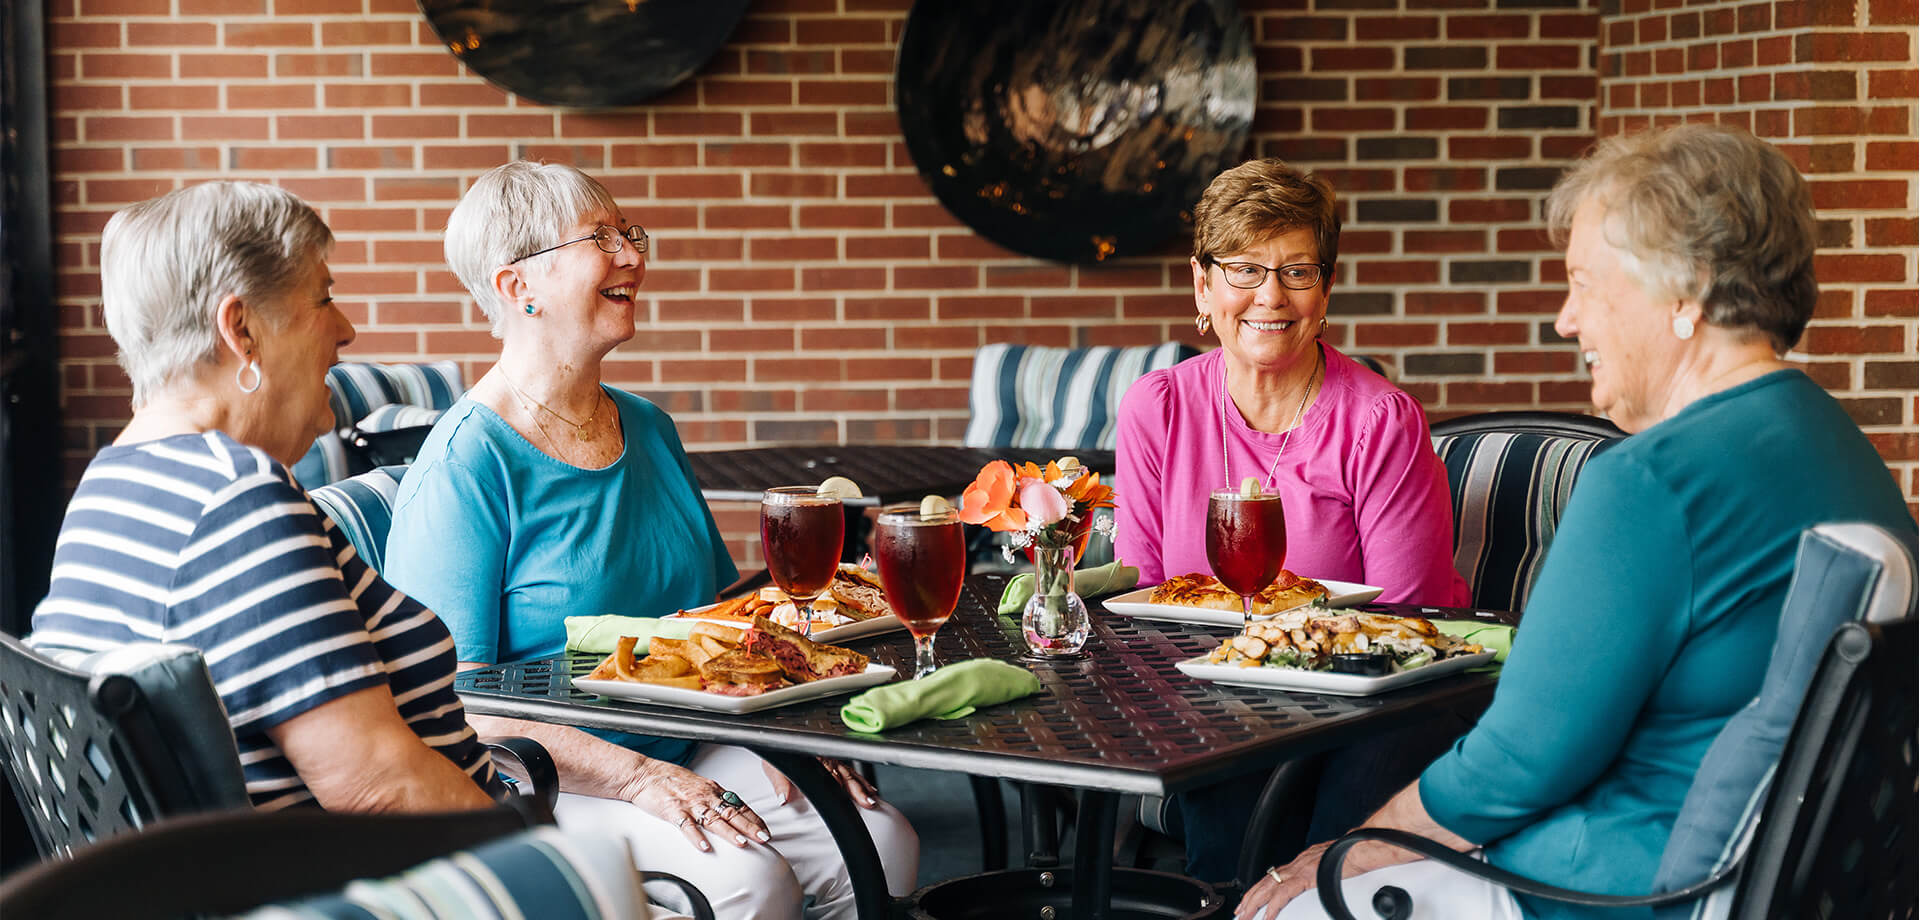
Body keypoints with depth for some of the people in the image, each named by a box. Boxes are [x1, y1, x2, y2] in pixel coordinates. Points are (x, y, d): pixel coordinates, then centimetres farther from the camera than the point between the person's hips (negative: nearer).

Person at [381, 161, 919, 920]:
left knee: (885, 844, -14)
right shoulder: (465, 466, -13)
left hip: (683, 755, 7)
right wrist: (635, 775, -24)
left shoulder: (648, 429, 13)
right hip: (547, 787, -7)